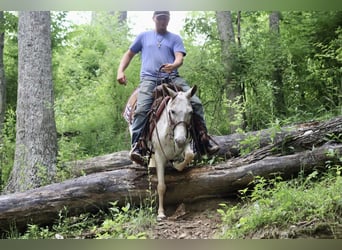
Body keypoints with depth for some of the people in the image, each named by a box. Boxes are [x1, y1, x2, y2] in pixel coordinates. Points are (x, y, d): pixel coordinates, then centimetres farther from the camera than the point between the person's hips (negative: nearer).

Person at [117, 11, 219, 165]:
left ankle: (204, 140, -9)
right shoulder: (144, 36, 21)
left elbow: (179, 58, 2)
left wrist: (174, 65, -23)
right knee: (141, 109, -29)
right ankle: (136, 146, -28)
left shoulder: (175, 38, 19)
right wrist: (120, 71, 6)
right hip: (149, 79, -1)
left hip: (172, 78, 1)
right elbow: (129, 54, 24)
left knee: (196, 102, -17)